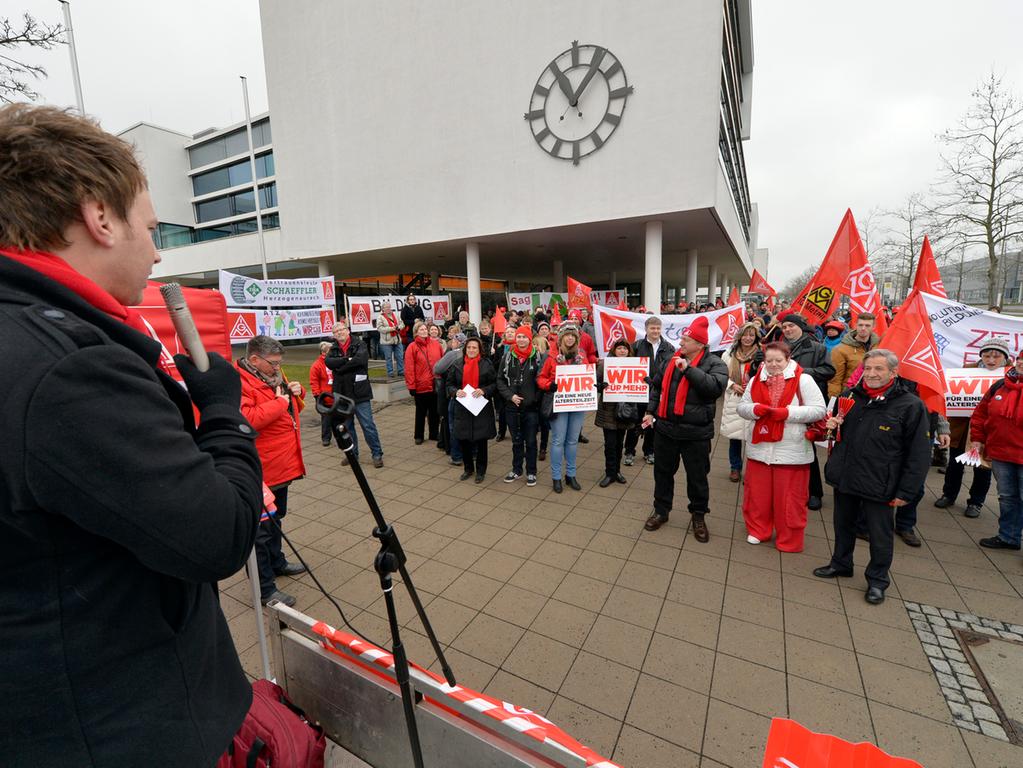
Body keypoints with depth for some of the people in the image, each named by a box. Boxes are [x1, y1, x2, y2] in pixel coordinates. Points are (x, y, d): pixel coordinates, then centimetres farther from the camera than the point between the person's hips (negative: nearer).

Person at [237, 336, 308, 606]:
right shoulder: (240, 384, -19)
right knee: (262, 529, 2)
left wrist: (296, 391, 2)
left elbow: (292, 408, 22)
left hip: (283, 465, 10)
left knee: (276, 519, 25)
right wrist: (279, 402, -25)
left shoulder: (273, 376, 10)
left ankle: (277, 562, 44)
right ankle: (264, 589, 14)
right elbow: (247, 420, -32)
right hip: (263, 472, -10)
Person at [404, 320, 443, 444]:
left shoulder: (436, 344, 3)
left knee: (435, 411, 13)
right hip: (421, 386, -3)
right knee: (421, 412, 11)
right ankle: (418, 436, 24)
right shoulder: (412, 347, -7)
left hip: (436, 385, 3)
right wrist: (411, 386, -11)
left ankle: (434, 434, 27)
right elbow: (409, 368, -9)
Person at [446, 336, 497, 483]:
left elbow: (495, 383, 0)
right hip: (462, 407, 2)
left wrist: (484, 391, -17)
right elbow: (449, 384, 9)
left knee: (481, 439, 4)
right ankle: (468, 468, 28)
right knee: (463, 439, 7)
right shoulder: (457, 364, 5)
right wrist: (456, 391, -11)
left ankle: (481, 471, 21)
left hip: (482, 408, -2)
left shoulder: (487, 364, -2)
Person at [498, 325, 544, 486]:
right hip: (512, 407, 2)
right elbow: (500, 380, 4)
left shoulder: (538, 357, -3)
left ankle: (531, 472, 22)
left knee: (530, 441, 7)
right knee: (516, 440, 15)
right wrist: (510, 396, -8)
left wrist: (535, 398, -12)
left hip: (531, 407, -2)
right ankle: (516, 470, 29)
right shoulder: (507, 357, 3)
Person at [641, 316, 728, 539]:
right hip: (665, 428, 4)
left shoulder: (714, 363, -7)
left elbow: (715, 386, -26)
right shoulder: (673, 360, 6)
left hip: (696, 433, -4)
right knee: (663, 471, 14)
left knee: (697, 477, 10)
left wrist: (689, 369, -27)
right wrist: (651, 411, 8)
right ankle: (661, 510, 32)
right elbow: (657, 385, 15)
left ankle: (699, 516, 31)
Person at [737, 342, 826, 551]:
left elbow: (819, 410, -10)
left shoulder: (803, 380, -6)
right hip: (759, 447, 4)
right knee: (757, 493, 13)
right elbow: (741, 407, 7)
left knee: (789, 498, 6)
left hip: (792, 450, -3)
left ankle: (789, 540, 24)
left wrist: (788, 412, -21)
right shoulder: (756, 380, 6)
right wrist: (755, 409, -14)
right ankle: (757, 530, 32)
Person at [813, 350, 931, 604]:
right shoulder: (850, 396, 2)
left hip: (878, 486, -4)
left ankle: (877, 579, 32)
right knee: (843, 525, 21)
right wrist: (832, 425, -5)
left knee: (880, 534, 12)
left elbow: (919, 454, -11)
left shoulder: (911, 405, -12)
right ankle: (840, 564, 40)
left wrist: (906, 492, -12)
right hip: (844, 478, 5)